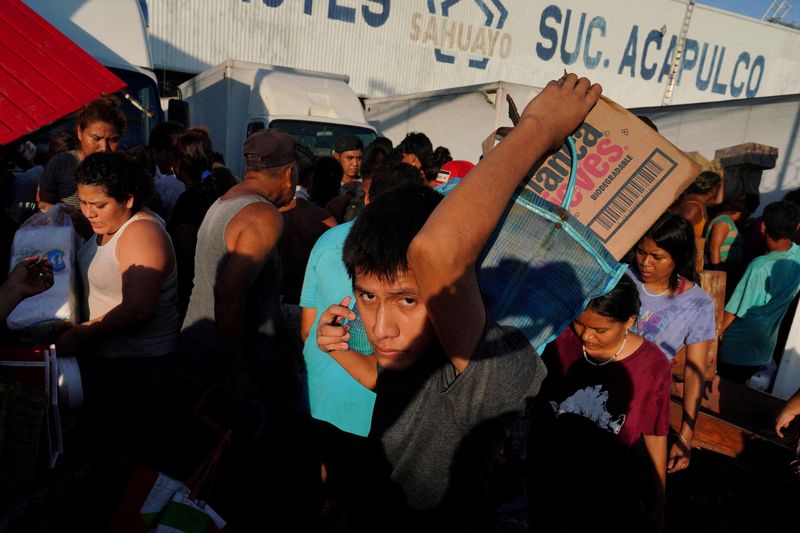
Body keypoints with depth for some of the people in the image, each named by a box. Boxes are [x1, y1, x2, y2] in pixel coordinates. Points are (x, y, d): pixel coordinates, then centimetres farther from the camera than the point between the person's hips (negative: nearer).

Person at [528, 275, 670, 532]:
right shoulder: (557, 343, -16)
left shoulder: (652, 366, -17)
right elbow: (534, 408, -4)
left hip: (610, 501, -1)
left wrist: (657, 507, 5)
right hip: (547, 484, 1)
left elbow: (655, 438, -5)